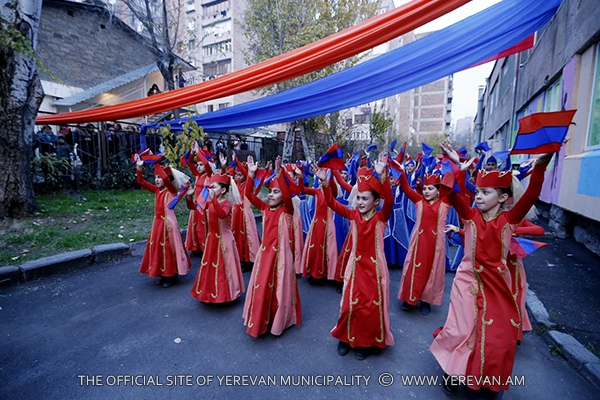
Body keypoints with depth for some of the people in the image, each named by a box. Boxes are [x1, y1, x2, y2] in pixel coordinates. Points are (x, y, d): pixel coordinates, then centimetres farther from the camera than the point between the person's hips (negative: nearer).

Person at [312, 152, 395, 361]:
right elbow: (332, 203, -10)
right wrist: (325, 182, -26)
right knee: (350, 302, 10)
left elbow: (389, 200, -30)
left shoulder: (381, 217, -11)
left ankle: (368, 342, 32)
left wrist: (381, 175, -45)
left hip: (374, 266, -2)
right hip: (356, 264, 3)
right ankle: (348, 337, 33)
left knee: (372, 305, 10)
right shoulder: (353, 215, -3)